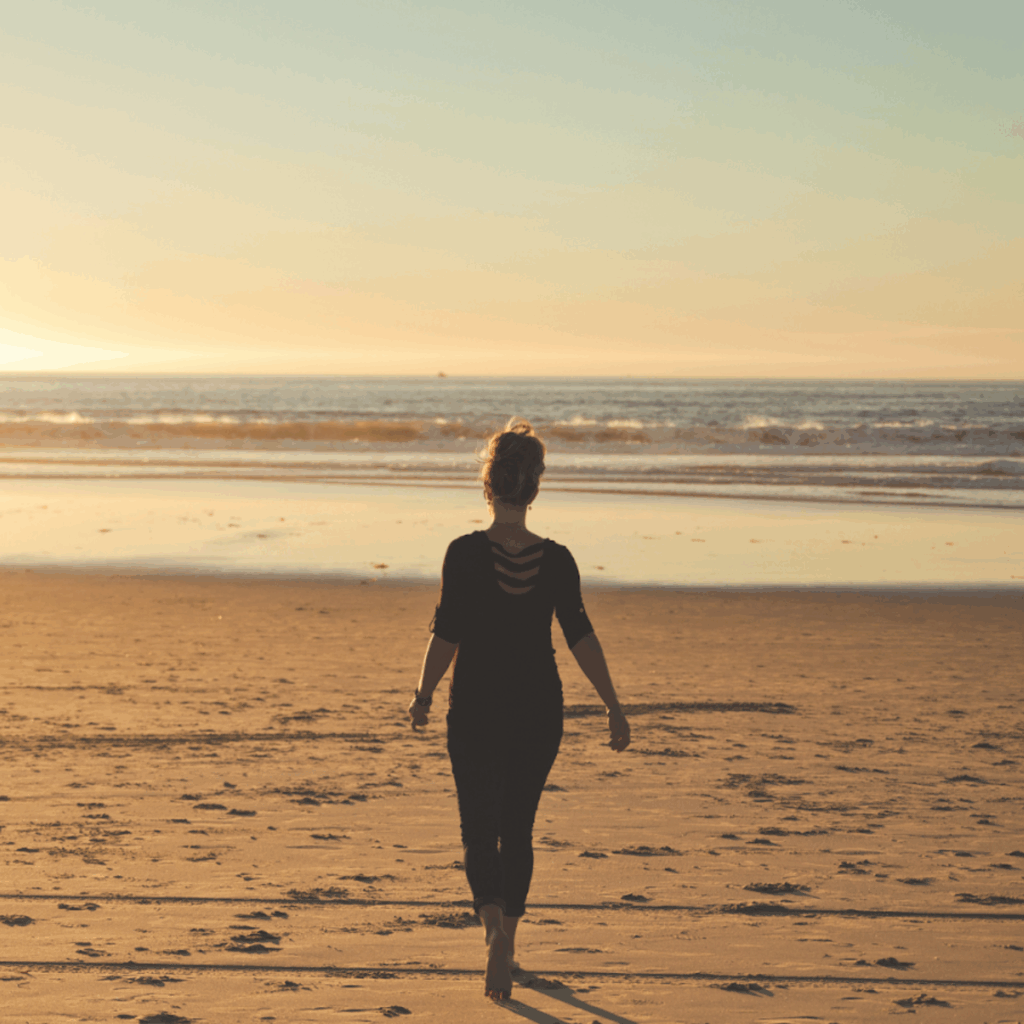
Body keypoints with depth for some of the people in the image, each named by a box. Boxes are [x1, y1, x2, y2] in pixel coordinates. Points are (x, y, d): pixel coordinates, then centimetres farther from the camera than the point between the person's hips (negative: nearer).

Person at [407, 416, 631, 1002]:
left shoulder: (465, 553, -11)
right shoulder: (555, 560, -5)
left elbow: (446, 634, -10)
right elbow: (582, 637, -4)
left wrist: (424, 696, 4)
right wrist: (615, 708, 1)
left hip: (476, 711, -2)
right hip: (539, 712, 2)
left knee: (480, 829, 6)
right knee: (517, 829, 17)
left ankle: (495, 929, -19)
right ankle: (507, 946, 26)